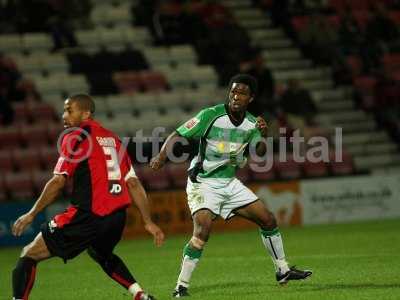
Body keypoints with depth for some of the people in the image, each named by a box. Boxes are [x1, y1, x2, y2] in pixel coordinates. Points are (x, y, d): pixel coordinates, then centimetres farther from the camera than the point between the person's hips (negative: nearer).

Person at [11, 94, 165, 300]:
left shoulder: (76, 136, -3)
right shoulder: (112, 139, 18)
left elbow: (58, 182, -10)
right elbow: (133, 183, 16)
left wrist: (31, 214, -4)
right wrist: (148, 222, 18)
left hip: (88, 215, -8)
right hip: (117, 216, 8)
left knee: (29, 255, -1)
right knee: (101, 254, 37)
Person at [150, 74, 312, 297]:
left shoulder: (252, 123, 3)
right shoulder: (211, 115, -15)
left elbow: (259, 153, -6)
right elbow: (177, 136, -15)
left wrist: (263, 136, -27)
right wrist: (161, 157, -32)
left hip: (230, 183, 6)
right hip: (203, 183, -6)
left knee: (268, 220, 6)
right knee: (203, 231, -25)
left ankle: (283, 271, 24)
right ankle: (181, 287, -17)